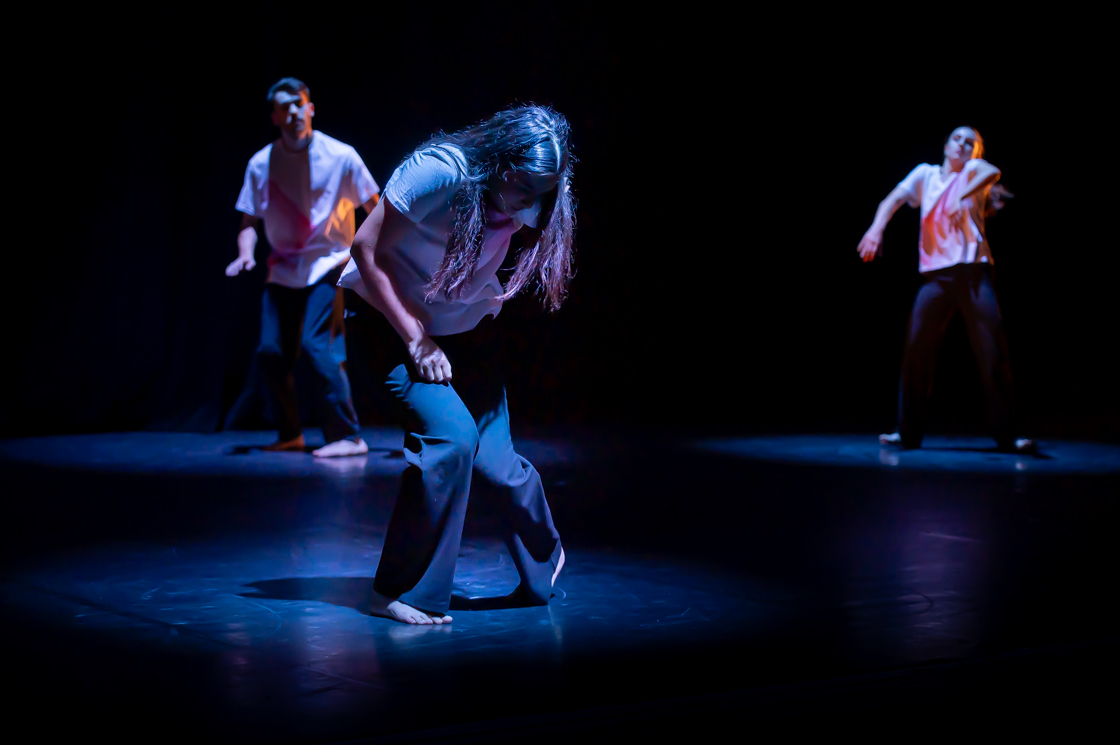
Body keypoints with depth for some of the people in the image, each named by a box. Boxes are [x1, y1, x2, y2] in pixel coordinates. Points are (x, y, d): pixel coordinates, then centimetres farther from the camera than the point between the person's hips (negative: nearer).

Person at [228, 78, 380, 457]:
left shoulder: (340, 156, -8)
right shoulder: (261, 164, -1)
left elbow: (376, 208, -2)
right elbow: (249, 221, 8)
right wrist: (246, 253, -12)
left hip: (328, 265, -4)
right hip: (284, 270, 4)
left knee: (316, 344, -21)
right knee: (271, 352, -1)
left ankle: (347, 436, -14)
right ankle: (291, 434, 19)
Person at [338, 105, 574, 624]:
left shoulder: (527, 198, -11)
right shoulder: (439, 172, -30)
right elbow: (367, 250, -23)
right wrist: (417, 341, -23)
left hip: (466, 327, 5)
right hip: (390, 315, -5)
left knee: (493, 459, -5)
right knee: (450, 434, -25)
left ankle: (544, 566, 26)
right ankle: (400, 594, -10)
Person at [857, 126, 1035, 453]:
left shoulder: (973, 170, 10)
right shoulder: (925, 174, 17)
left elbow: (993, 172, -13)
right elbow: (893, 199, 5)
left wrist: (962, 197, -28)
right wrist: (877, 227, -14)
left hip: (973, 271, -2)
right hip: (936, 274, 2)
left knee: (992, 349, -8)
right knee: (917, 347, -7)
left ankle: (1007, 435, -5)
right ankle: (909, 432, 1)